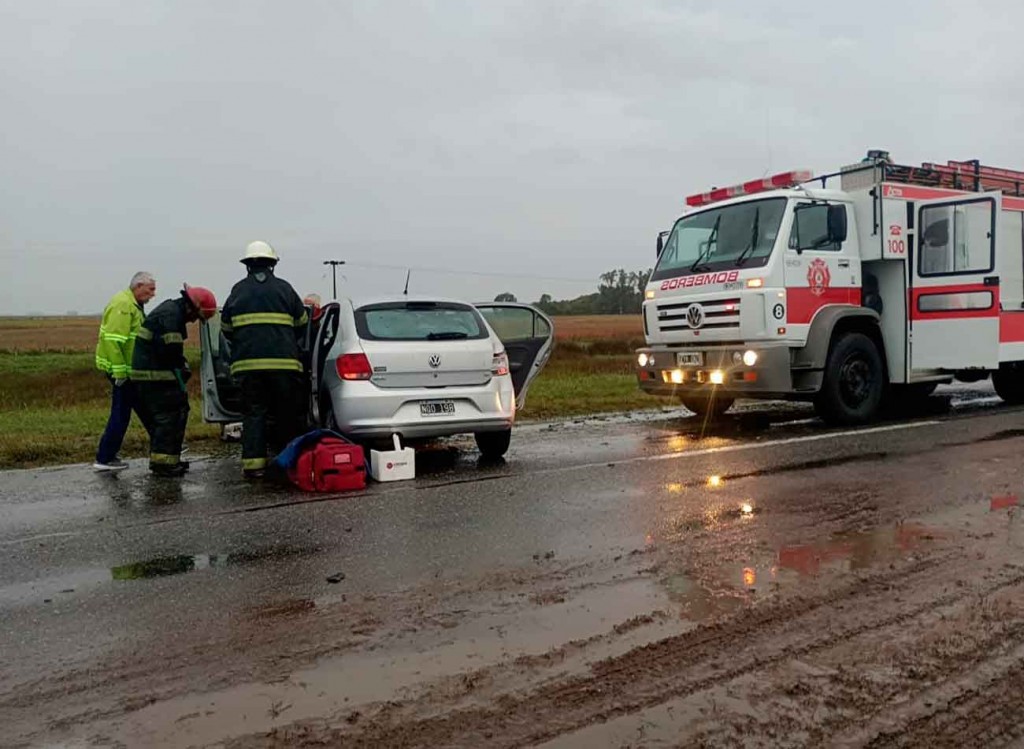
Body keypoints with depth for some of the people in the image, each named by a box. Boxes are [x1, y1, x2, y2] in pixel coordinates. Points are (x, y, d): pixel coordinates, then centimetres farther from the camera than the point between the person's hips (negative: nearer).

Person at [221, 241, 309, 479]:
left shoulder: (238, 290, 9)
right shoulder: (284, 288, 7)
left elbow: (226, 328, 15)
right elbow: (302, 322, 15)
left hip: (247, 363, 1)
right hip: (283, 361, -1)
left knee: (253, 412, 6)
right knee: (287, 413, 9)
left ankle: (253, 463, 0)